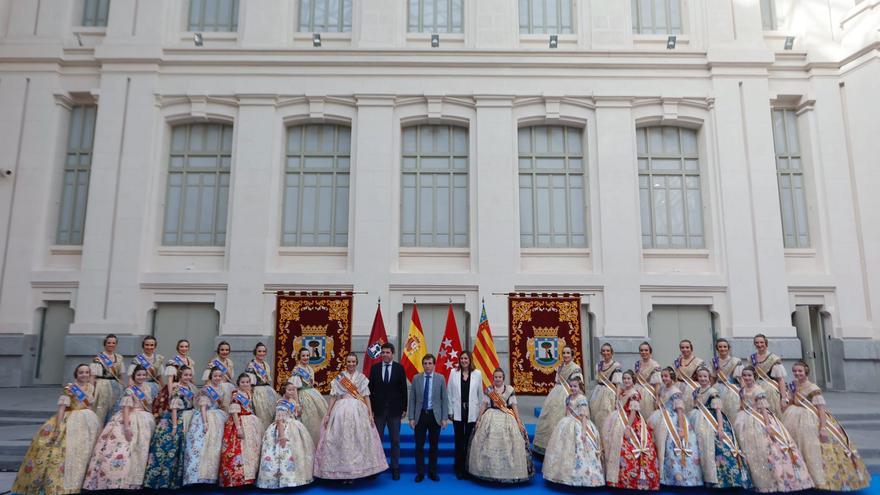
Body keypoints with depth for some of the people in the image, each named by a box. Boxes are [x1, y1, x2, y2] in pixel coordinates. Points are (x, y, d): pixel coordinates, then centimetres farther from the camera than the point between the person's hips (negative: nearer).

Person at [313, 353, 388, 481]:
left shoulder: (362, 378, 7)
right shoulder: (339, 378, 6)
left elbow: (366, 396, 5)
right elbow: (333, 397, 5)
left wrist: (370, 414, -2)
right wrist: (328, 414, 0)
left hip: (359, 411, 0)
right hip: (341, 410, 0)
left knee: (358, 440, 1)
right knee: (341, 440, -1)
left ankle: (356, 470, 12)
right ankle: (342, 471, 9)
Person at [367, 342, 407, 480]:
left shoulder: (399, 368, -2)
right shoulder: (374, 368, 2)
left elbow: (403, 389, 0)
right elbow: (371, 389, 2)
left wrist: (404, 408, -2)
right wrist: (371, 408, -2)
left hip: (394, 409, -1)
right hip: (379, 409, 1)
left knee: (395, 441, 7)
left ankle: (395, 468, 17)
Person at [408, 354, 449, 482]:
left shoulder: (440, 378, -1)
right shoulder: (416, 378, 0)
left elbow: (444, 399, -1)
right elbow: (412, 399, 1)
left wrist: (444, 418, -5)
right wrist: (411, 418, -4)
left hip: (435, 415, 0)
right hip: (420, 415, 0)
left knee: (434, 446, 9)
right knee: (419, 446, 4)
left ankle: (432, 472, 23)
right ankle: (420, 472, 17)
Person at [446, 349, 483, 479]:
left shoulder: (477, 373, -1)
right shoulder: (454, 372, -1)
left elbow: (480, 394, 3)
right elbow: (449, 392, 1)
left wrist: (480, 412, 2)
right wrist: (450, 411, -2)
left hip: (472, 412, 0)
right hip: (458, 412, 0)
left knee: (469, 441, 6)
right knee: (459, 440, 8)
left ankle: (468, 468, 19)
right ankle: (459, 469, 19)